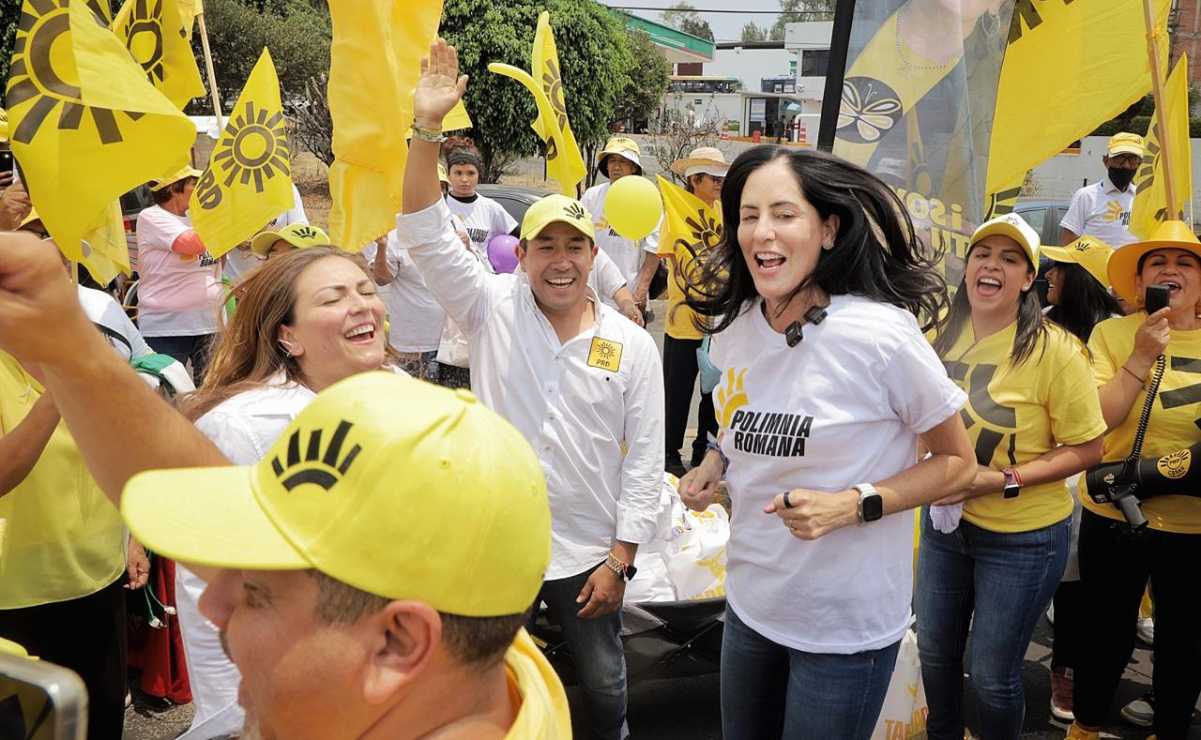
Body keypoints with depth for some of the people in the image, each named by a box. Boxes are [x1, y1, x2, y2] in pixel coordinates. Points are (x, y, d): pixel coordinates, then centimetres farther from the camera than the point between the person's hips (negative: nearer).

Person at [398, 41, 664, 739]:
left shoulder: (632, 345, -5)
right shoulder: (493, 309, -4)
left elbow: (645, 459, -4)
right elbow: (428, 232, -15)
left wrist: (620, 558, -6)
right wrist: (428, 127, -26)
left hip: (589, 554, 0)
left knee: (605, 683, 17)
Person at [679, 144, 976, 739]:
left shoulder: (880, 334, -21)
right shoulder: (732, 327, -3)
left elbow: (958, 463, -10)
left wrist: (854, 505, -23)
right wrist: (715, 463, -2)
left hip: (846, 624, -5)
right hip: (749, 603, 6)